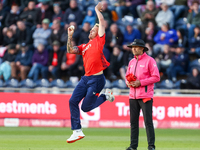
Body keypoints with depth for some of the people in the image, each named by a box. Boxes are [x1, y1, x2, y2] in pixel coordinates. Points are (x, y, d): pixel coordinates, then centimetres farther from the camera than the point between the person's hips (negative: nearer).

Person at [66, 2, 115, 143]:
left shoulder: (99, 40, 1)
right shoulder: (84, 46, 20)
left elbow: (102, 21, -4)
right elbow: (71, 50, 14)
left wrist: (97, 10, 8)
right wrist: (70, 37, 8)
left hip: (97, 79, -7)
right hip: (86, 78, 7)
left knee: (86, 107, -5)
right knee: (73, 101, -4)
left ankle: (106, 96, 18)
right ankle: (77, 131, 1)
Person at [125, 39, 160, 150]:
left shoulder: (149, 60, -4)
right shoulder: (132, 62, 17)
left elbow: (156, 77, -10)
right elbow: (127, 76, 25)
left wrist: (140, 82, -15)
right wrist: (128, 82, 1)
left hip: (145, 96, -7)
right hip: (133, 96, 7)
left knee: (148, 121, -8)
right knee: (133, 121, 6)